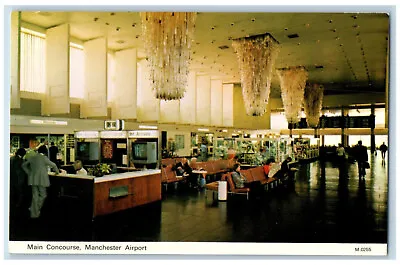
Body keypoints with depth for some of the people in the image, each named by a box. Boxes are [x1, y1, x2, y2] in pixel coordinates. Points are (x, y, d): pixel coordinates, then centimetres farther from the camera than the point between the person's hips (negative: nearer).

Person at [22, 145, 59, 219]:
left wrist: (29, 173, 20)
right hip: (41, 179, -6)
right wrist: (57, 171, 16)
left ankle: (34, 213, 13)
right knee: (43, 195, 9)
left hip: (33, 179, 6)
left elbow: (24, 165, 16)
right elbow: (53, 165, -3)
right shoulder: (44, 158, -9)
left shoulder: (32, 157, 6)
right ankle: (34, 209, 2)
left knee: (35, 196, 11)